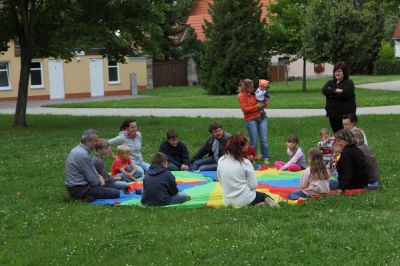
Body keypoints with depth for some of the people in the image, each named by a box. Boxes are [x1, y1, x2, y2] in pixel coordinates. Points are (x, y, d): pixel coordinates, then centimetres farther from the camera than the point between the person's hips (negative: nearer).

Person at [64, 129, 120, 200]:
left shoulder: (77, 149, 10)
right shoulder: (83, 154, -22)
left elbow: (91, 169, 21)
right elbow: (93, 181, -17)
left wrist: (99, 176, 3)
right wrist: (99, 178, 5)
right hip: (80, 190, -10)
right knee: (116, 193, -13)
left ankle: (87, 195, 9)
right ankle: (89, 196, -11)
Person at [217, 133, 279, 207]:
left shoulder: (221, 161, -5)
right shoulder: (245, 162, -16)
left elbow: (221, 182, 5)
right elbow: (253, 185, -11)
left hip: (228, 201, 4)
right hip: (245, 200, -4)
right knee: (265, 196, 26)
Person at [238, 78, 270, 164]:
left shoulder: (255, 93, 11)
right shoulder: (241, 96, -2)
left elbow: (264, 104, 20)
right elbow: (245, 109, -11)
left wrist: (265, 103, -3)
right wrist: (256, 106, -16)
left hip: (262, 117, 4)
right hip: (251, 120, -4)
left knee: (264, 139, 0)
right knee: (254, 140, -3)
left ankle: (266, 158, 6)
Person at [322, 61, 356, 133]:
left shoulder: (349, 83, -3)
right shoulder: (331, 82, 14)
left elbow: (344, 94, -20)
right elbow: (324, 90, -6)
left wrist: (331, 92, -7)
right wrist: (335, 90, -19)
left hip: (346, 114, -6)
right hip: (333, 115, 6)